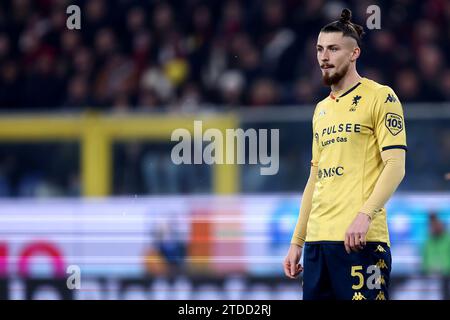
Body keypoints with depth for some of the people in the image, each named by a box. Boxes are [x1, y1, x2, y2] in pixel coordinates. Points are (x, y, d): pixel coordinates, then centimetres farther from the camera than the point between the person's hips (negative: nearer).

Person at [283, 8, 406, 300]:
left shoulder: (380, 97, -1)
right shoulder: (322, 109, 21)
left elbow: (395, 166, -9)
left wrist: (365, 215, -23)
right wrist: (297, 242, 19)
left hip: (360, 240, -7)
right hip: (317, 240, 7)